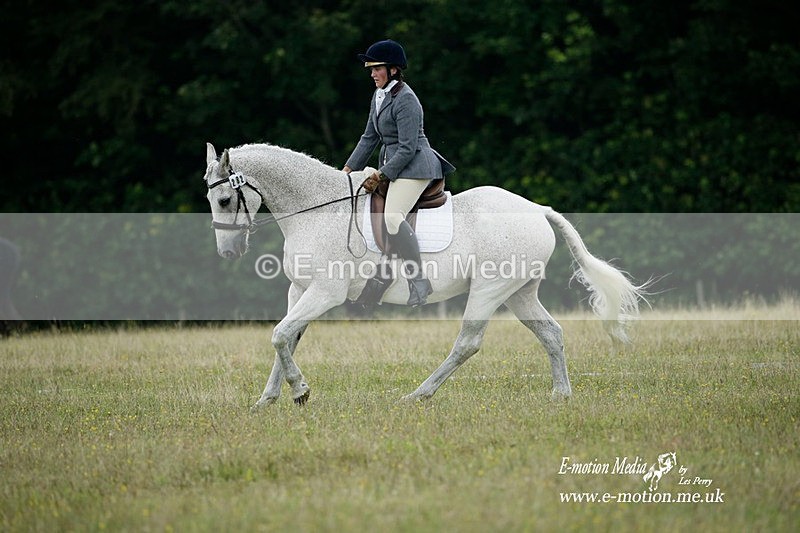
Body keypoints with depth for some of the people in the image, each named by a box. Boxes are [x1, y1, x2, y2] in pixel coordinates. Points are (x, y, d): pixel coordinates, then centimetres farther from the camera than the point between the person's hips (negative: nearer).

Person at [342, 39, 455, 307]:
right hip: (391, 164, 11)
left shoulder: (406, 101, -16)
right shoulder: (380, 95, 13)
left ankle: (419, 280, -26)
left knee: (392, 217, -28)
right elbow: (369, 137, 20)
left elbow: (407, 149, -19)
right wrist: (349, 169, 15)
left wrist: (380, 175, -19)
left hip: (414, 165, -11)